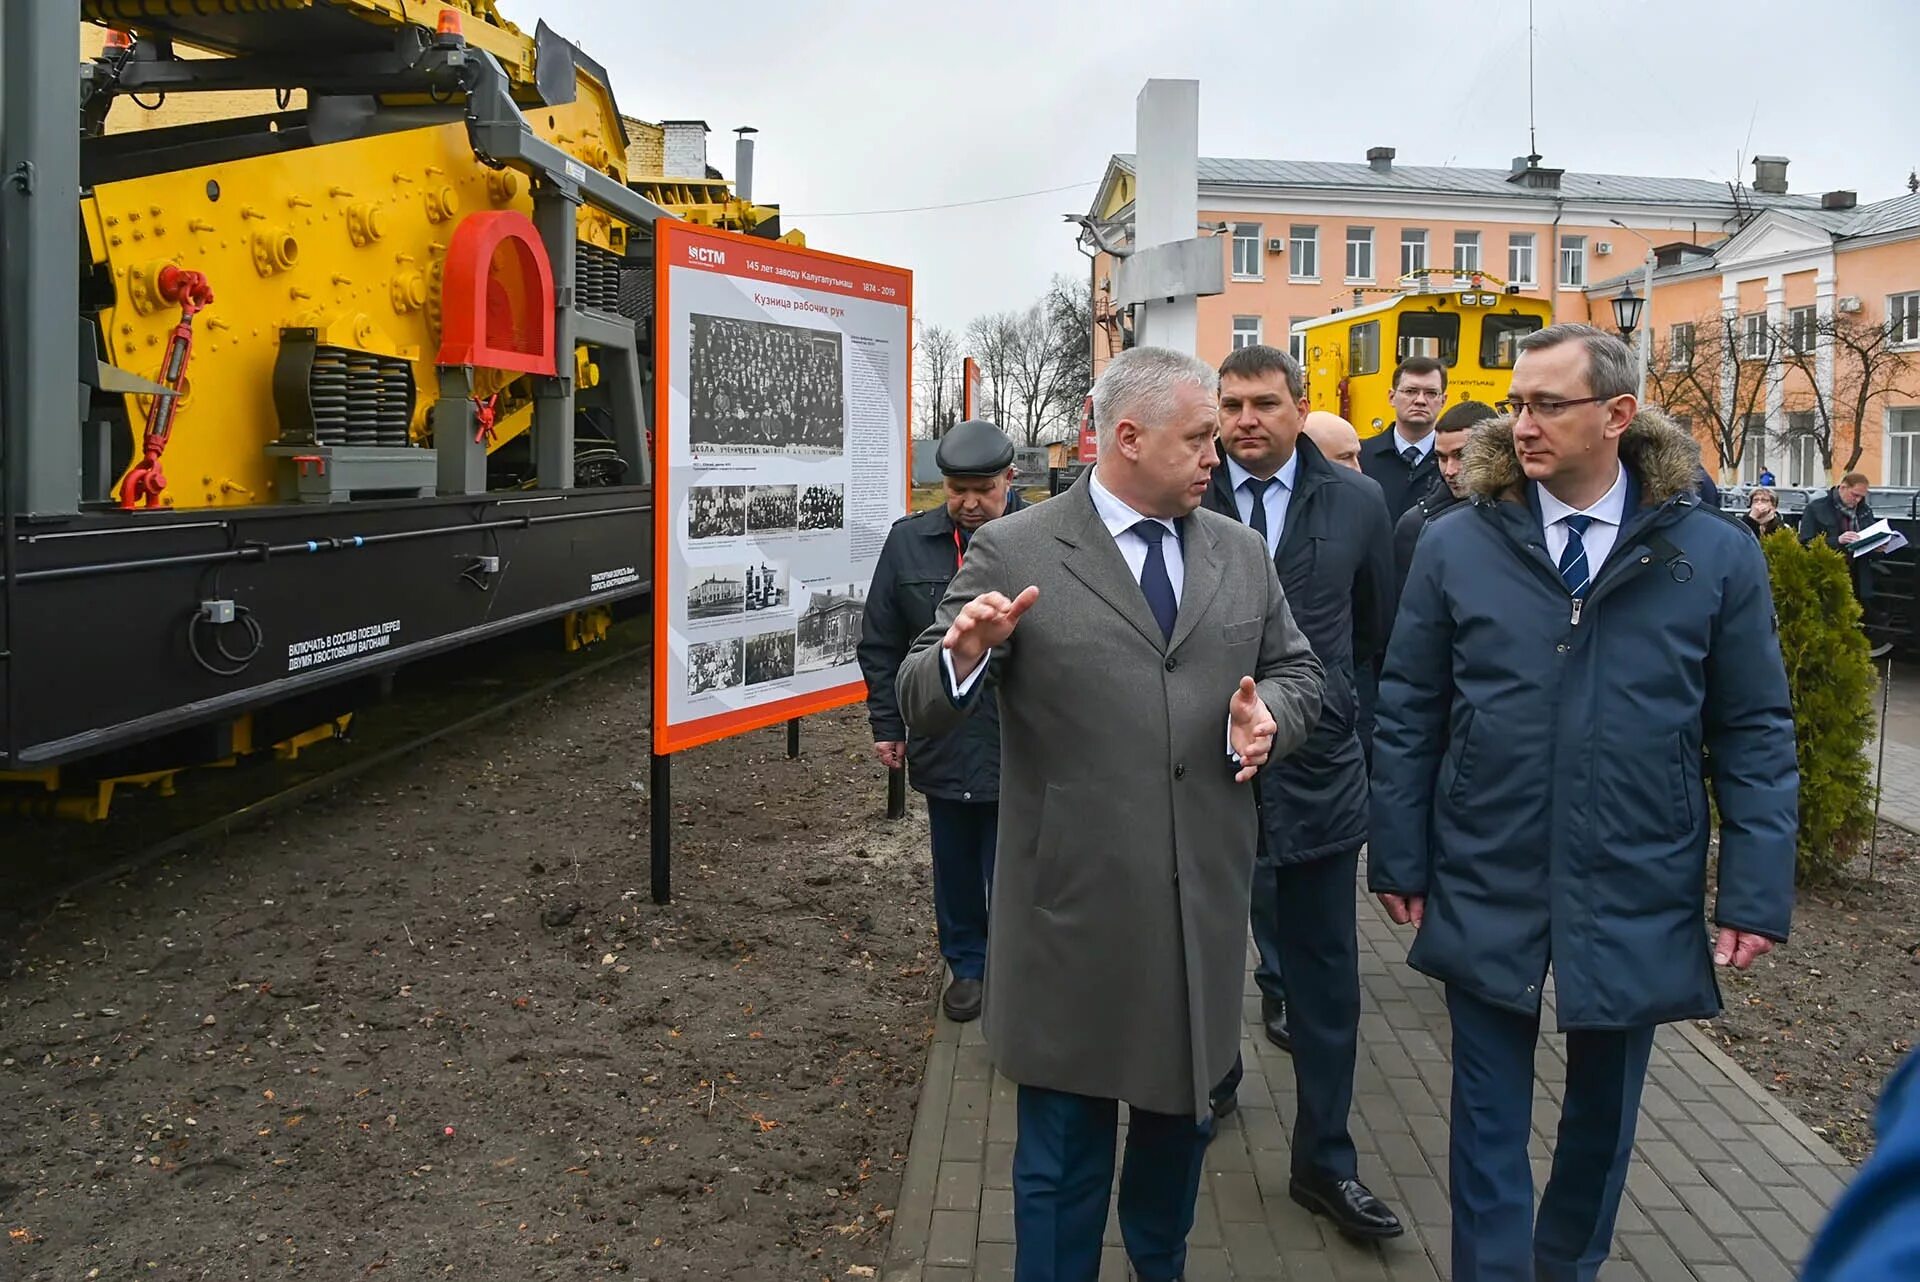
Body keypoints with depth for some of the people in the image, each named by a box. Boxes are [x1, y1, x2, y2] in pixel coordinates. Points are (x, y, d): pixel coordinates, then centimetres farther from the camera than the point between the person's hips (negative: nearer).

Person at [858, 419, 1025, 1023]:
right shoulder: (909, 541, 0)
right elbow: (880, 643, 7)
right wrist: (887, 724, 7)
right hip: (942, 745, 3)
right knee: (956, 866, 18)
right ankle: (967, 963, 37)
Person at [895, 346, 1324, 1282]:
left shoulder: (1240, 553, 7)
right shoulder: (1014, 552, -8)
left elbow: (1298, 669, 14)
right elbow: (921, 707, -9)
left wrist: (1271, 713, -9)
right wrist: (965, 653, -32)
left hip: (1207, 899, 5)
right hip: (1074, 905, -5)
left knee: (1179, 1111, 24)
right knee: (1063, 1150, 8)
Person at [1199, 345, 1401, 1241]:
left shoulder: (1355, 503, -1)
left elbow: (1378, 628, 11)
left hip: (1315, 767, 1)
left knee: (1325, 974, 8)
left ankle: (1324, 1162, 21)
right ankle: (1210, 1079, 45)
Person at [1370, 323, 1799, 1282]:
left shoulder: (1717, 556, -4)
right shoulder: (1456, 546, -4)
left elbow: (1755, 736, 0)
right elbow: (1408, 716, 1)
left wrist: (1757, 894, -5)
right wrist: (1399, 859, 0)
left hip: (1637, 898, 1)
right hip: (1486, 892, -1)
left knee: (1604, 1105, 19)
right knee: (1490, 1114, 9)